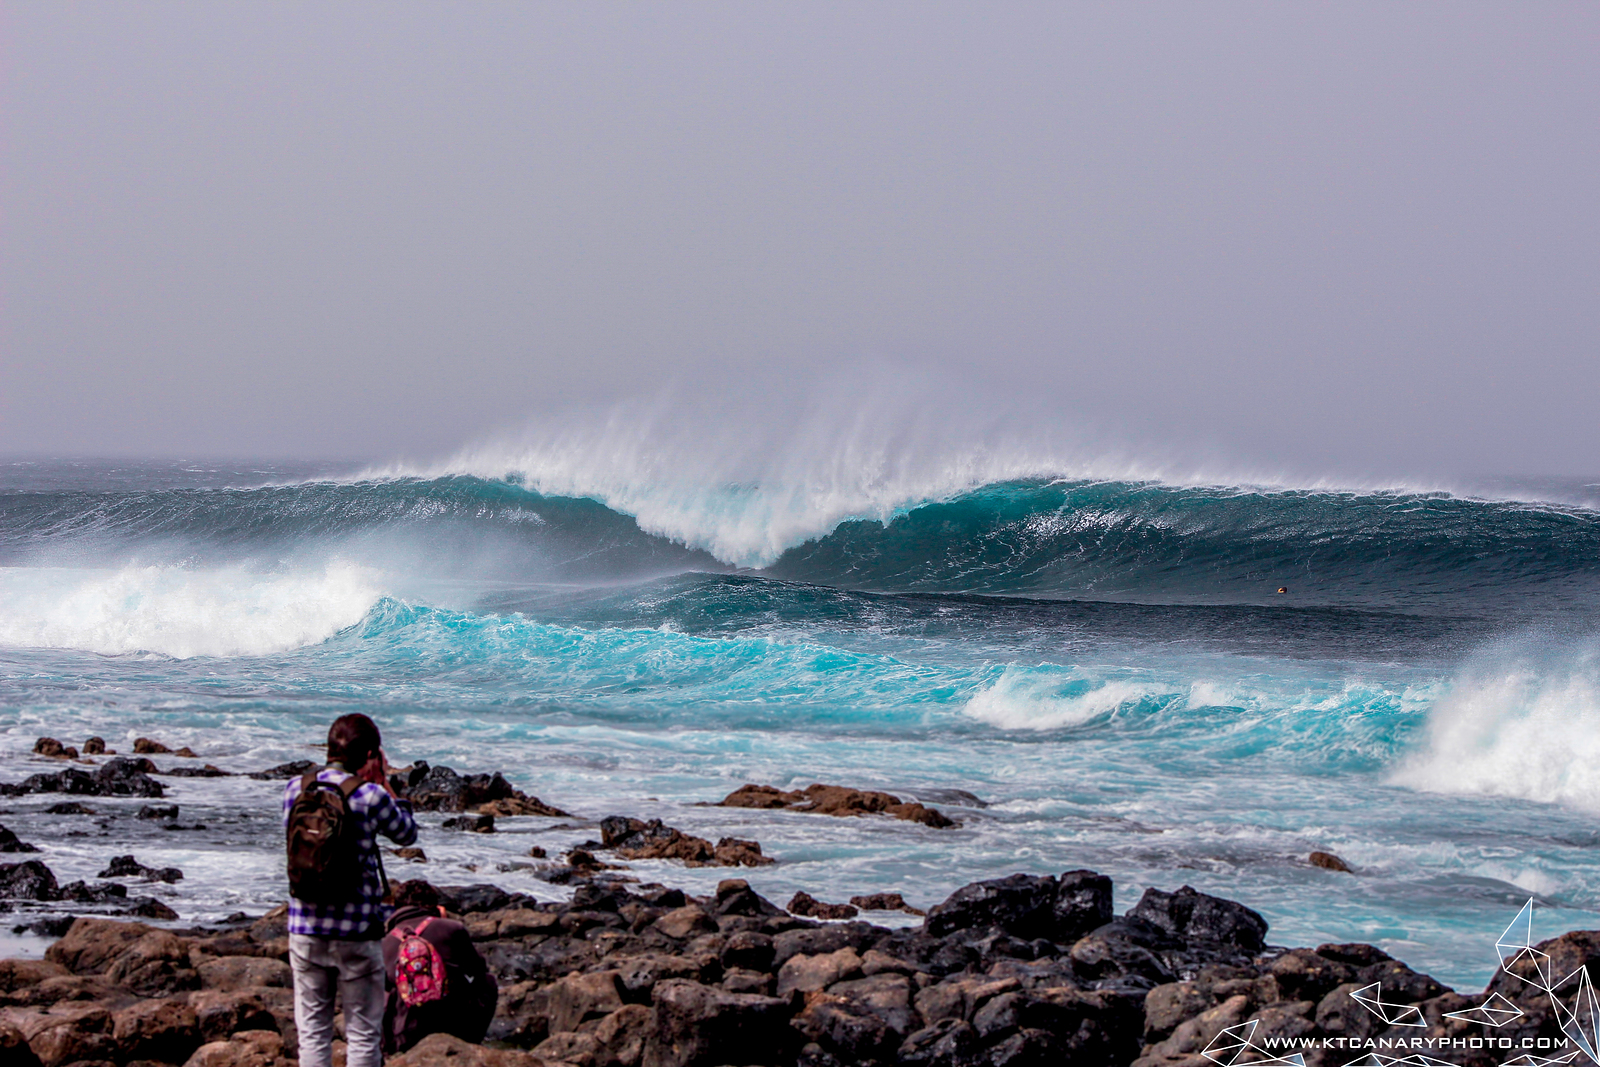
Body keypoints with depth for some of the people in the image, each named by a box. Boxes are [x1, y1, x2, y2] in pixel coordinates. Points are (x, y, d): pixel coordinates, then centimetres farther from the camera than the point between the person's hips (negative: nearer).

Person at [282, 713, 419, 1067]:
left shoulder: (296, 789, 0)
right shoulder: (371, 796, -11)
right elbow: (407, 834, 5)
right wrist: (384, 783, 12)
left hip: (305, 931, 3)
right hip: (356, 932, -3)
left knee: (312, 1030, 10)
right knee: (363, 1033, 6)